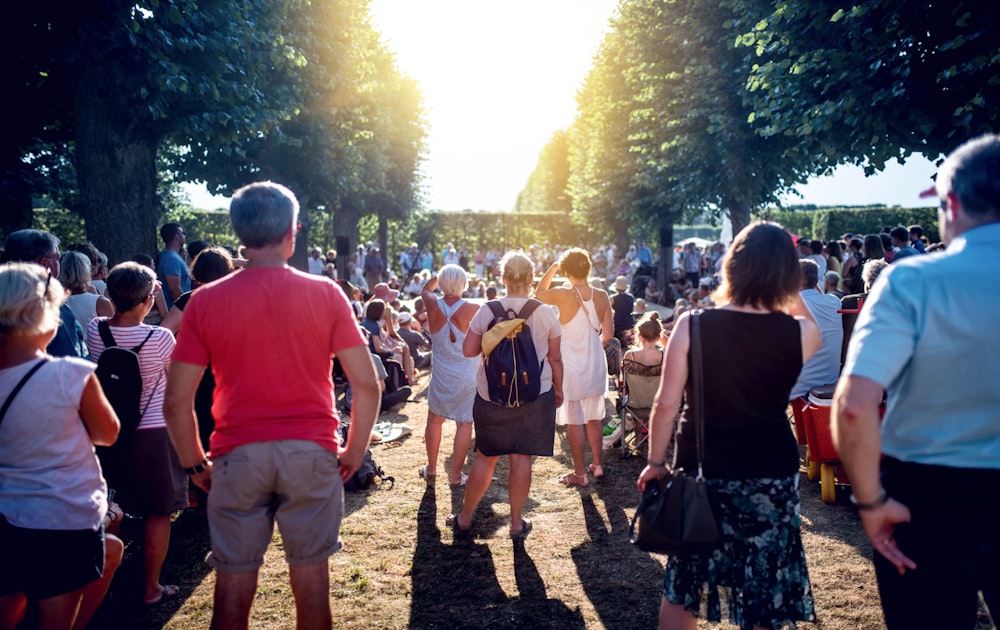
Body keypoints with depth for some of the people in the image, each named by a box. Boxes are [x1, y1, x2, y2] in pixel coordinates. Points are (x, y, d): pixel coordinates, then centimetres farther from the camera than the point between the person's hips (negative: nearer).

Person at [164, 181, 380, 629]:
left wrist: (194, 463, 10)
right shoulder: (325, 294, -4)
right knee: (311, 577, 14)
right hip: (312, 453, 0)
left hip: (237, 456, 1)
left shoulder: (206, 300, -2)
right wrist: (354, 452, 6)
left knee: (233, 588, 12)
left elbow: (177, 400, -4)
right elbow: (366, 384, -6)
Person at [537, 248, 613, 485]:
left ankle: (580, 473, 13)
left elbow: (539, 294, 4)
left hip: (571, 366, -4)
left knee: (574, 421, 5)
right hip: (596, 365, 5)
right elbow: (608, 333, 1)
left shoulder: (563, 295, -16)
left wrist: (553, 267, 7)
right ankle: (597, 466, 29)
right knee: (594, 419, 17)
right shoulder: (602, 297, -4)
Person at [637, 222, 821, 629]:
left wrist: (655, 462, 2)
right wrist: (786, 290, 10)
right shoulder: (800, 333, -9)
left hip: (702, 472, -1)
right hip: (772, 475, 1)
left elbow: (666, 404, -10)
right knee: (765, 597, 17)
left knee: (681, 591, 18)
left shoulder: (692, 325, -12)